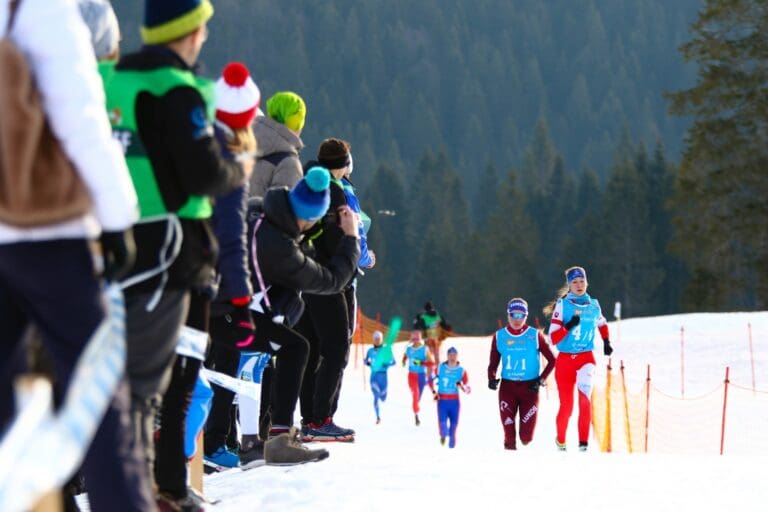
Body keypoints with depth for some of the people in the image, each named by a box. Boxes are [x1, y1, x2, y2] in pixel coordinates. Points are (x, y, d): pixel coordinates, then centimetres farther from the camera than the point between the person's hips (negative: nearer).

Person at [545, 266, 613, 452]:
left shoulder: (593, 305, 6)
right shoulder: (562, 305, -4)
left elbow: (602, 324, 29)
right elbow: (553, 338, -10)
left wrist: (606, 342, 15)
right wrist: (569, 326, -25)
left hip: (586, 358, 1)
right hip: (565, 360, -1)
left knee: (584, 396, -25)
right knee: (566, 406, 3)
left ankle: (584, 441, -24)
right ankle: (560, 440, 30)